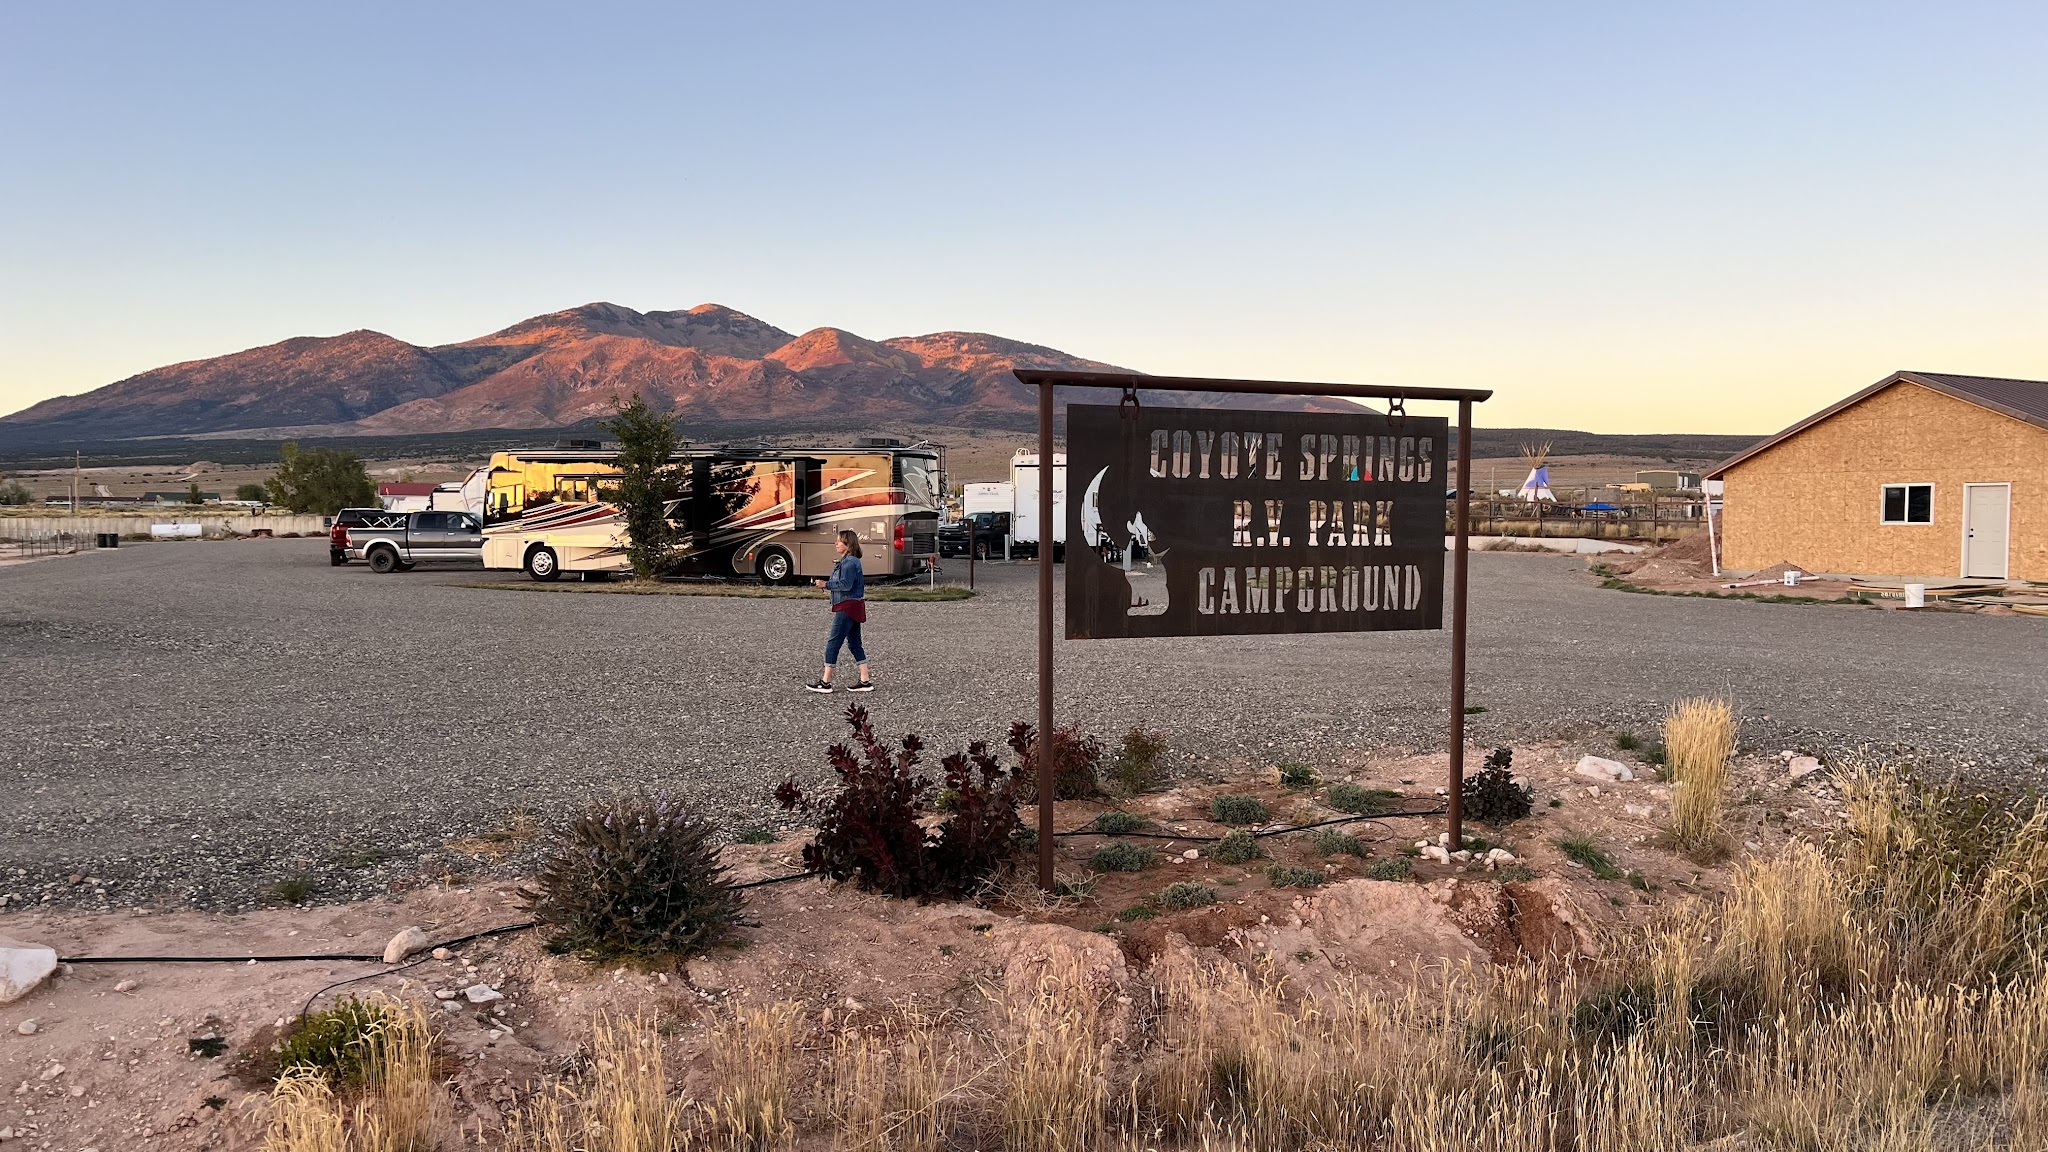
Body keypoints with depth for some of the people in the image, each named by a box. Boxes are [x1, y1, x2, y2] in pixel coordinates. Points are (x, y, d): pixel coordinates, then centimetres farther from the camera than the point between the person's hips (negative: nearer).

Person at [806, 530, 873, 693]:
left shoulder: (849, 562, -16)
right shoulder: (852, 561, 16)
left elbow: (845, 585, -22)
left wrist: (826, 584, -16)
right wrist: (826, 583, 13)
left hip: (847, 607, -11)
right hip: (855, 606, 11)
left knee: (833, 643, -5)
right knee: (854, 643, 11)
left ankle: (825, 682, -1)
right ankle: (865, 681, 11)